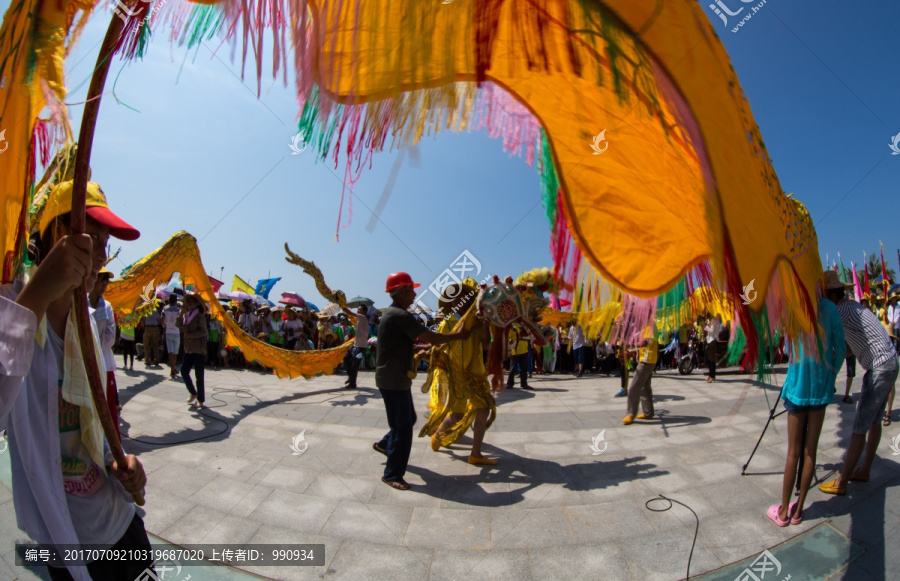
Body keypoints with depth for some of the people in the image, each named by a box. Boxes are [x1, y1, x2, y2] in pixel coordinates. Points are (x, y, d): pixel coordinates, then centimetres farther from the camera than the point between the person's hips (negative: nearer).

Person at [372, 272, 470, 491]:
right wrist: (460, 335, -12)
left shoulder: (391, 314, 12)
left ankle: (384, 444, 42)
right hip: (394, 380, -10)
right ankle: (392, 475, 11)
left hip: (396, 378, 10)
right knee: (403, 427, -1)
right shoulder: (400, 315, -22)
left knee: (409, 418, 22)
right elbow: (432, 338, -23)